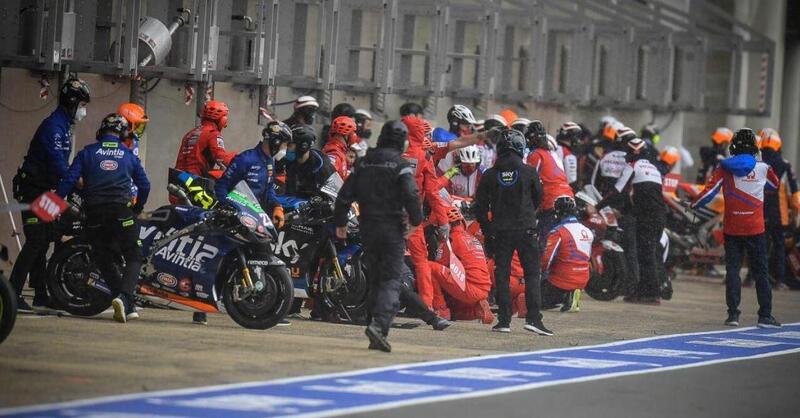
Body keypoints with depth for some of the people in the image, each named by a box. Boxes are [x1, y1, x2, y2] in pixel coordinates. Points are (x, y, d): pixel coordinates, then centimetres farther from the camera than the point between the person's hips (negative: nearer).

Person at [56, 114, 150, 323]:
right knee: (134, 258, 3)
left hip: (94, 213, 1)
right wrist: (138, 208, 30)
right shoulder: (128, 155, 11)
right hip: (122, 211, -1)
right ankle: (124, 297, -23)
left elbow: (69, 180, -1)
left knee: (103, 259, 14)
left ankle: (128, 306, 7)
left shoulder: (87, 152, 8)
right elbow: (144, 185, 14)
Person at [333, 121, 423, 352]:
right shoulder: (401, 165, -7)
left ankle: (377, 333, 12)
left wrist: (340, 222, 17)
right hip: (392, 229, -5)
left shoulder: (364, 162, 9)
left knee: (376, 279, 14)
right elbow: (411, 195, -17)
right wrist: (416, 220, -2)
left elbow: (345, 194, 9)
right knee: (392, 279, -6)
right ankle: (379, 324, -26)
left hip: (368, 229, 5)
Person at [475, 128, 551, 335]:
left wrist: (487, 230, 15)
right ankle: (533, 318, -7)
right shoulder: (529, 172, -5)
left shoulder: (490, 175, 0)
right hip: (526, 230, -2)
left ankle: (504, 320, 4)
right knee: (532, 274, 3)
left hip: (500, 231, 2)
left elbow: (480, 206, 3)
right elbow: (538, 198, 8)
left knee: (502, 275, 7)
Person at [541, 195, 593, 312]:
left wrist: (541, 270, 3)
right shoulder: (588, 232, 6)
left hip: (562, 281, -7)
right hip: (583, 281, 7)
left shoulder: (558, 232, -16)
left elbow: (546, 259, -17)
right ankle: (570, 297, 2)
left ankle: (563, 298, -13)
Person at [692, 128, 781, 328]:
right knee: (760, 272, 6)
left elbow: (709, 190, -7)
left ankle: (733, 314, -1)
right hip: (755, 228, 0)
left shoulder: (724, 168, -4)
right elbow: (775, 185, 18)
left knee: (732, 269, 6)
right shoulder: (763, 168, -2)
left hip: (732, 228, 0)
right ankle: (765, 315, 6)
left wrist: (693, 205, 8)